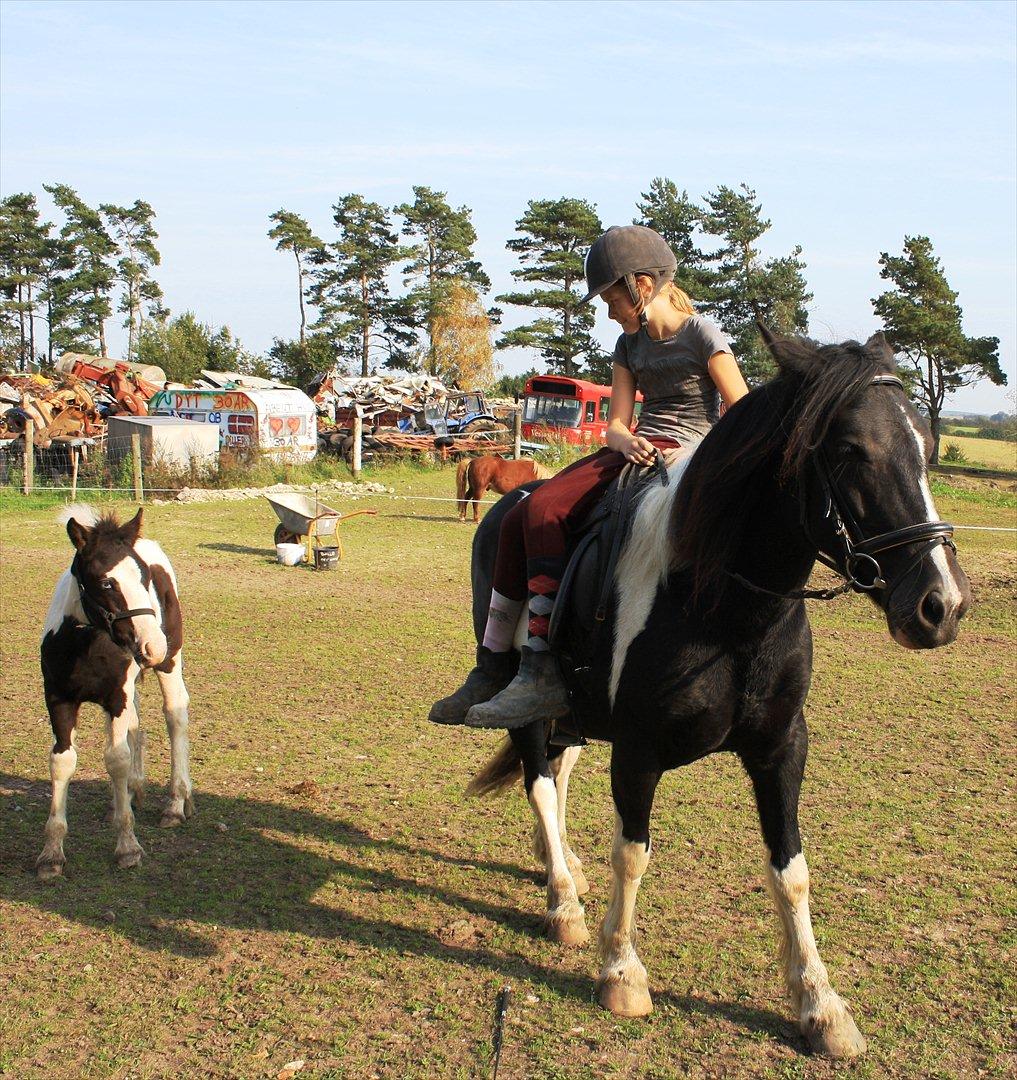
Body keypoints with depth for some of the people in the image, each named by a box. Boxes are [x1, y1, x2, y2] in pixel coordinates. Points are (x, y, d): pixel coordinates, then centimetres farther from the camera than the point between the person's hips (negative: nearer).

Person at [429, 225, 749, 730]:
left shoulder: (701, 335, -3)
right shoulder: (629, 345, 18)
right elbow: (616, 424, 11)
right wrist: (627, 442, -12)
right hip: (637, 449, 8)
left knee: (545, 510, -26)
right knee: (518, 516, -12)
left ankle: (542, 673, -29)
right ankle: (493, 668, -12)